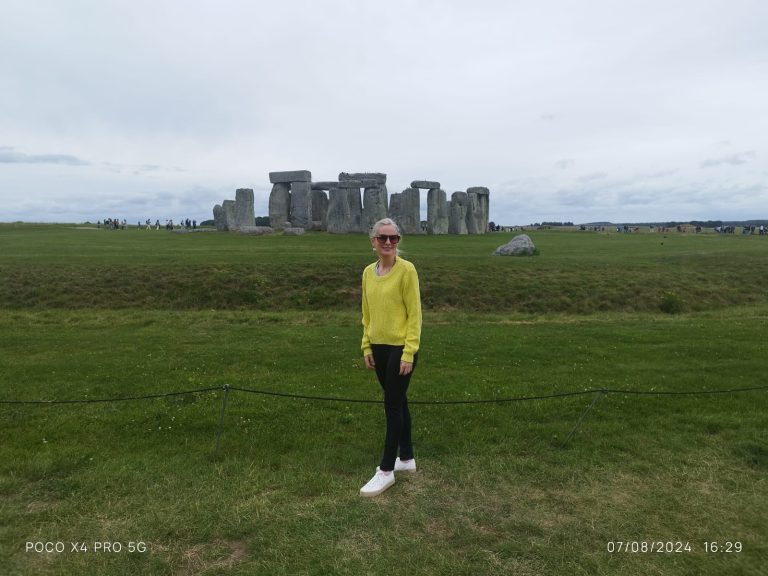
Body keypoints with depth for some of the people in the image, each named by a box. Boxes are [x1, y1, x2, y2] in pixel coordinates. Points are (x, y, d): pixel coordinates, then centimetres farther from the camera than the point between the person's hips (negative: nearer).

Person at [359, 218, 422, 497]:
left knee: (392, 406, -1)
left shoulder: (406, 270, -13)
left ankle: (386, 471, 11)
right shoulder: (368, 272, 6)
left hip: (400, 348, -7)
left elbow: (415, 314, -14)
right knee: (397, 402, 16)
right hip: (379, 347, 7)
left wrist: (408, 352, -17)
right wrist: (366, 347, 10)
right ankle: (407, 458, 32)